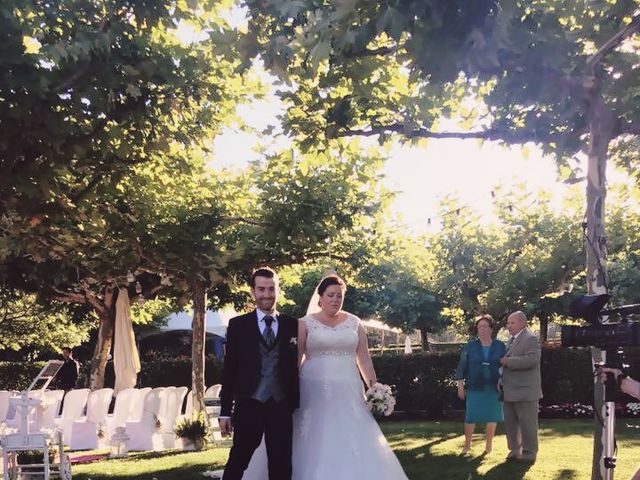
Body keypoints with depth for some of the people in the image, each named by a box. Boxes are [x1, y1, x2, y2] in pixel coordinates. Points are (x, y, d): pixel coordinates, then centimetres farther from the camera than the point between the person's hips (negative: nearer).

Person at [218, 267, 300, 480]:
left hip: (282, 407, 1)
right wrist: (225, 411, -1)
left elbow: (296, 366, 8)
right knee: (238, 462, 7)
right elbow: (229, 369, 2)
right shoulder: (238, 325, 2)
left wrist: (297, 404, 3)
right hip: (249, 406, -1)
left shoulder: (292, 325, 6)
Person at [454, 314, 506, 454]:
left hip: (494, 388, 1)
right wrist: (460, 386, -1)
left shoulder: (500, 346, 3)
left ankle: (489, 444, 20)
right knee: (471, 416, -1)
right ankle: (467, 445, 10)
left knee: (492, 417, 6)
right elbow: (462, 367, 3)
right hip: (474, 388, -1)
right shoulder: (470, 346, 2)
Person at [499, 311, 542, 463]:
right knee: (510, 422, 13)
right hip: (510, 391, 9)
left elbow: (533, 359, -26)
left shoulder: (530, 338, -12)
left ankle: (529, 453, 12)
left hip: (525, 391, -9)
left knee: (527, 423, 2)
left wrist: (508, 362, -22)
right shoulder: (512, 340, 16)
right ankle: (515, 450, 25)